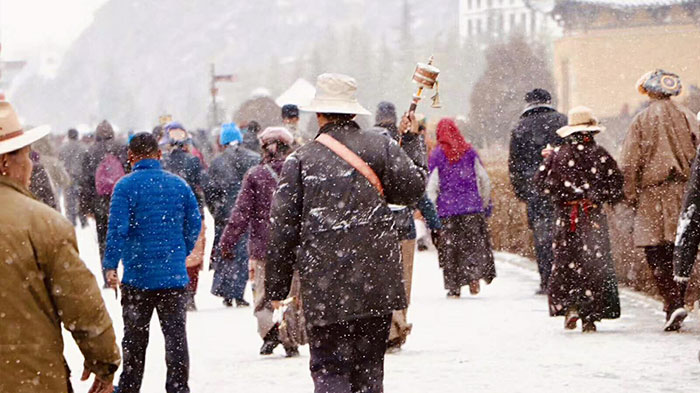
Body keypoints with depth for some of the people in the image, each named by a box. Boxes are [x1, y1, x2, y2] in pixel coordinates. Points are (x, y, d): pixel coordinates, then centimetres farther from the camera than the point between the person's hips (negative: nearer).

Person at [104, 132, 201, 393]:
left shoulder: (126, 186, -8)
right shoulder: (179, 185, 2)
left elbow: (118, 228, -14)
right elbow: (195, 224, 6)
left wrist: (110, 265, -8)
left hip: (137, 275, -2)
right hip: (174, 276, 2)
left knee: (134, 337, 9)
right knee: (176, 335, 4)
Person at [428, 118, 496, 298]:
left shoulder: (437, 155, -2)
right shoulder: (469, 152, 5)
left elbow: (432, 186, -4)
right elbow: (484, 180, 7)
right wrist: (486, 203, 18)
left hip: (447, 208, -2)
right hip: (472, 205, 2)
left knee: (449, 246, 4)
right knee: (474, 242, 8)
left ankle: (454, 287, 3)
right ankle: (474, 276, -12)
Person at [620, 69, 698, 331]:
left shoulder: (641, 121, -2)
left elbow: (629, 164, -4)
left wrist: (630, 197, 3)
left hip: (653, 195, -3)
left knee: (657, 256, -3)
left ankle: (673, 303, -19)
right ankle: (677, 302, 12)